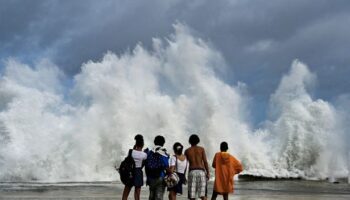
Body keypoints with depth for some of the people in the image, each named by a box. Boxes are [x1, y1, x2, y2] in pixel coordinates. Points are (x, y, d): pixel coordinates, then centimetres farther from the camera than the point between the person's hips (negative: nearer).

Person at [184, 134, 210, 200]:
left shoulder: (187, 151, 10)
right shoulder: (201, 149, 7)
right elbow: (205, 162, -1)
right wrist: (208, 173, 2)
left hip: (192, 172, 1)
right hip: (201, 171, -1)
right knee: (203, 194, -2)